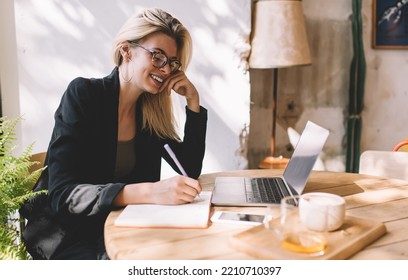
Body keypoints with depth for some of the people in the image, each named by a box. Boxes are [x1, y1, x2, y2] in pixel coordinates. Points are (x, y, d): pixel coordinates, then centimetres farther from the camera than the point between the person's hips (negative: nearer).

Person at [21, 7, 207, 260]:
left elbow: (190, 170, 2)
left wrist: (193, 100, -6)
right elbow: (61, 193, -25)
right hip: (65, 232, -5)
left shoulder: (151, 109, 1)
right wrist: (150, 192, -39)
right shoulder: (83, 94, -16)